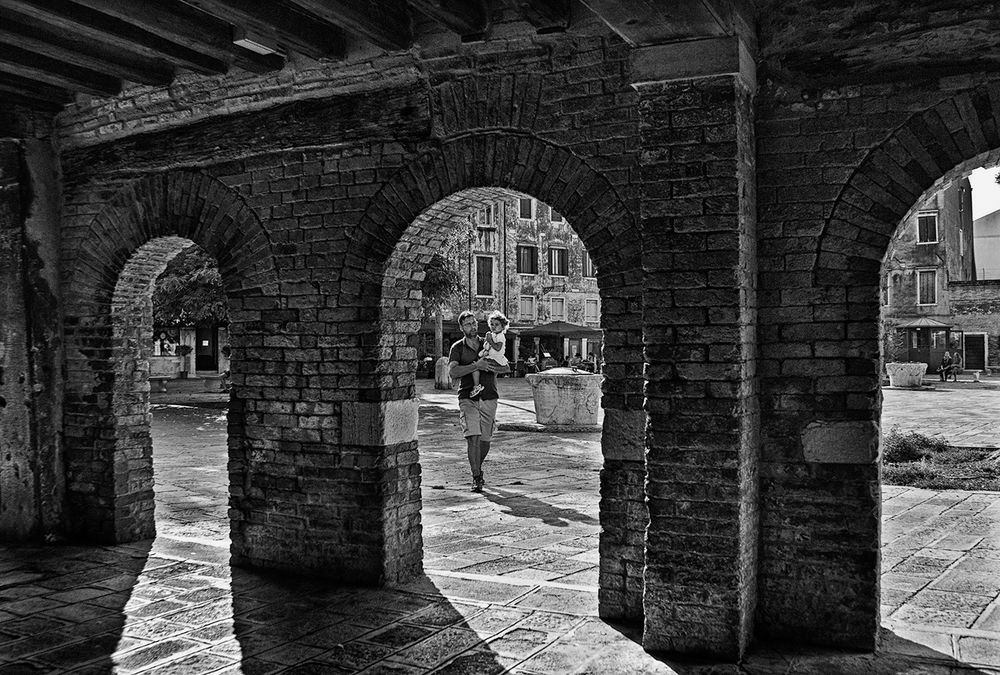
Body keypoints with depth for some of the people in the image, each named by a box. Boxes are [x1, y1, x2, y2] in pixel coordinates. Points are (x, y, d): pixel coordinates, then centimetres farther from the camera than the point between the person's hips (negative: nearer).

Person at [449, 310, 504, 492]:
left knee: (485, 440, 7)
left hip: (489, 398, 3)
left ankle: (478, 468, 33)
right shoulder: (457, 348, 1)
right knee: (473, 438, -16)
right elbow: (452, 372, -14)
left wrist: (492, 366, -5)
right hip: (468, 398, -3)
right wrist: (476, 366, -22)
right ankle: (476, 478, -9)